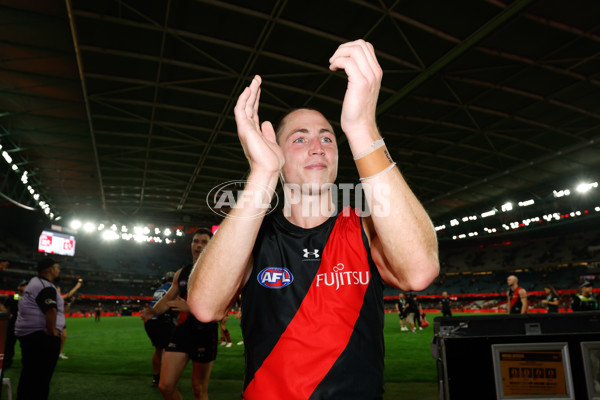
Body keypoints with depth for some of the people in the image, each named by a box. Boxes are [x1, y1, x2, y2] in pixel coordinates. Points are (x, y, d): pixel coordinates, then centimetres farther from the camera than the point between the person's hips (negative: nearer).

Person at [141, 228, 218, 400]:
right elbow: (167, 298, 18)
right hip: (182, 330, 4)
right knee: (165, 386, -2)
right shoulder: (181, 273, 11)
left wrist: (190, 307, -30)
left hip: (205, 333, -4)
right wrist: (154, 311, -4)